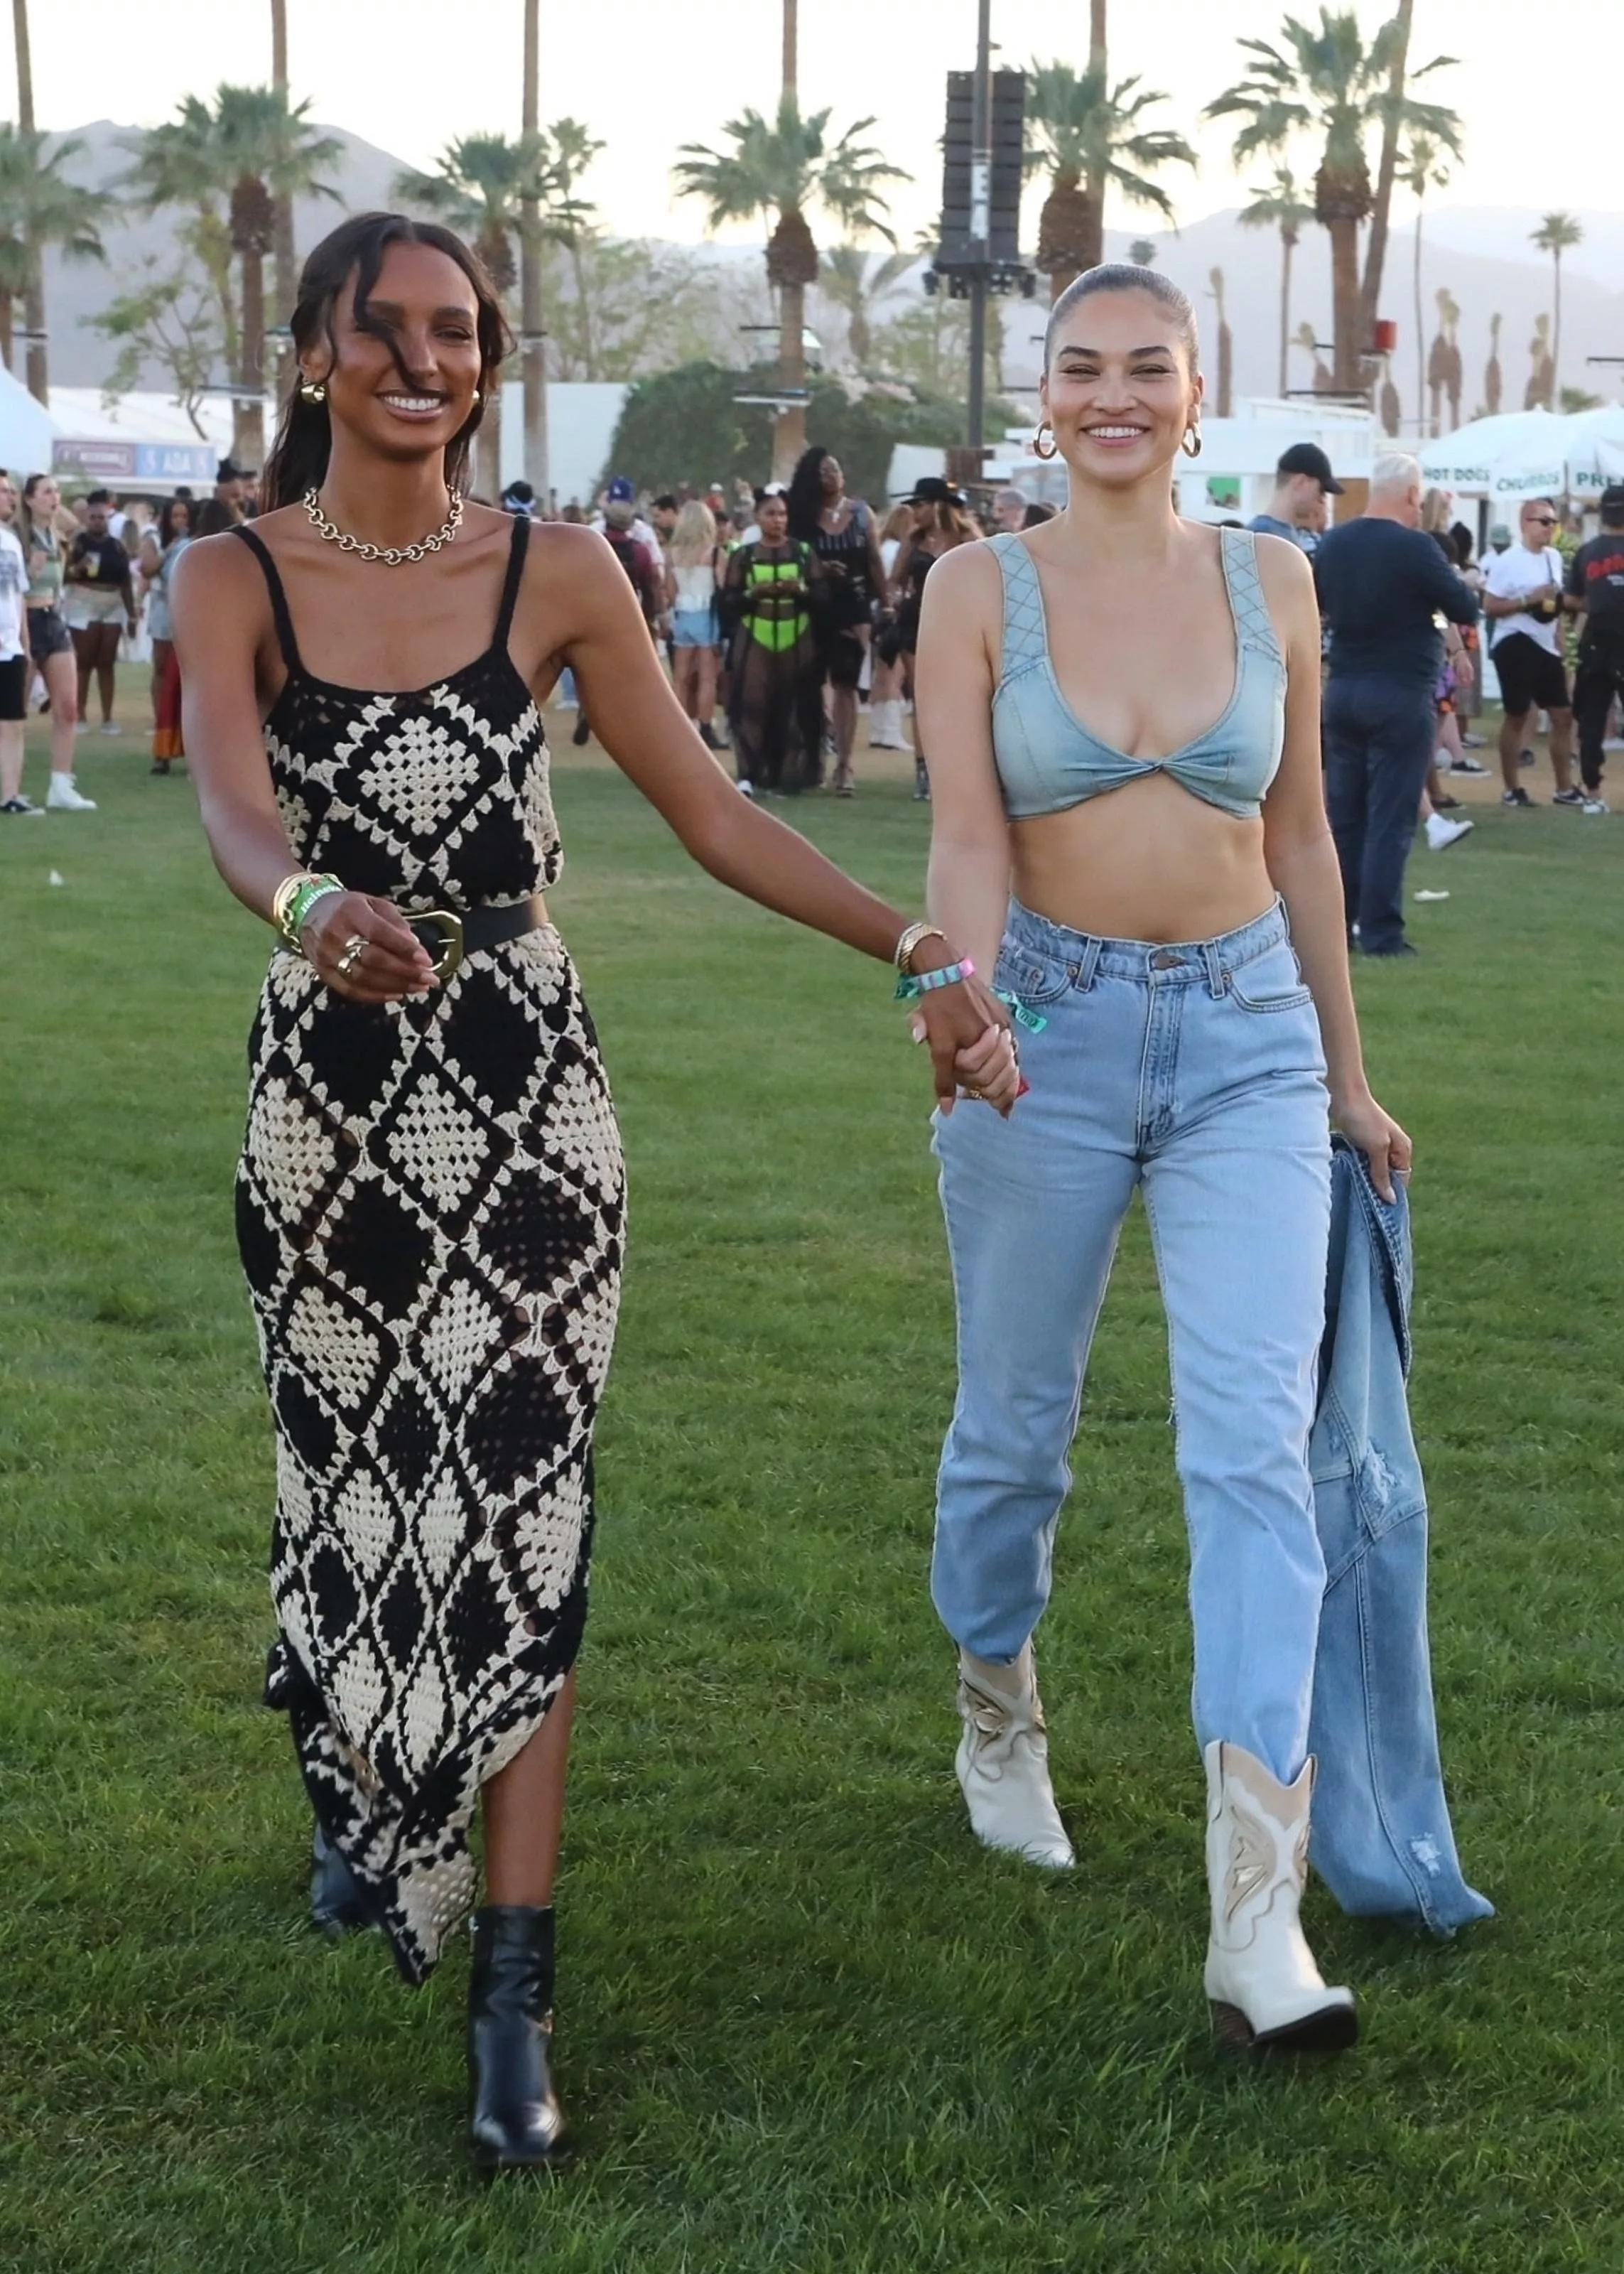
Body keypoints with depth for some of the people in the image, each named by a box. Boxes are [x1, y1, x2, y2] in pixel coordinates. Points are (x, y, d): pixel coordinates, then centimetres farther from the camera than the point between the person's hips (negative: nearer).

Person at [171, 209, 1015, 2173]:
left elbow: (711, 813, 4)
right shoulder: (236, 579, -4)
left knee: (515, 1514, -4)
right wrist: (314, 910, -45)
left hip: (527, 1088, 0)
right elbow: (233, 811, -22)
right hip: (329, 1092, 0)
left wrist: (918, 947, -5)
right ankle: (358, 1797, 45)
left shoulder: (555, 574, 1)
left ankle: (514, 1995, 0)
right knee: (350, 1480, 13)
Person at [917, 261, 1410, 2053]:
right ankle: (999, 1724, 43)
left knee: (1255, 1450, -11)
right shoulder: (978, 590, -2)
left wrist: (1347, 1072, 16)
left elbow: (1300, 840, 12)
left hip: (1248, 1042, 1)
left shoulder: (1271, 584, 4)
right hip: (1052, 1030, -1)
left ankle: (1259, 1919, -15)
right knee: (1013, 1434, 12)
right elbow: (967, 830, -12)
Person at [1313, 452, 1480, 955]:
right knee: (1390, 819, -2)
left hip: (1342, 691, 6)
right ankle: (1380, 933, -2)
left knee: (1344, 815, 12)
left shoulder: (1333, 543, 3)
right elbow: (1466, 611, -9)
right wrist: (1440, 594, 8)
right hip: (1401, 695, -6)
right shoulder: (1414, 547, -15)